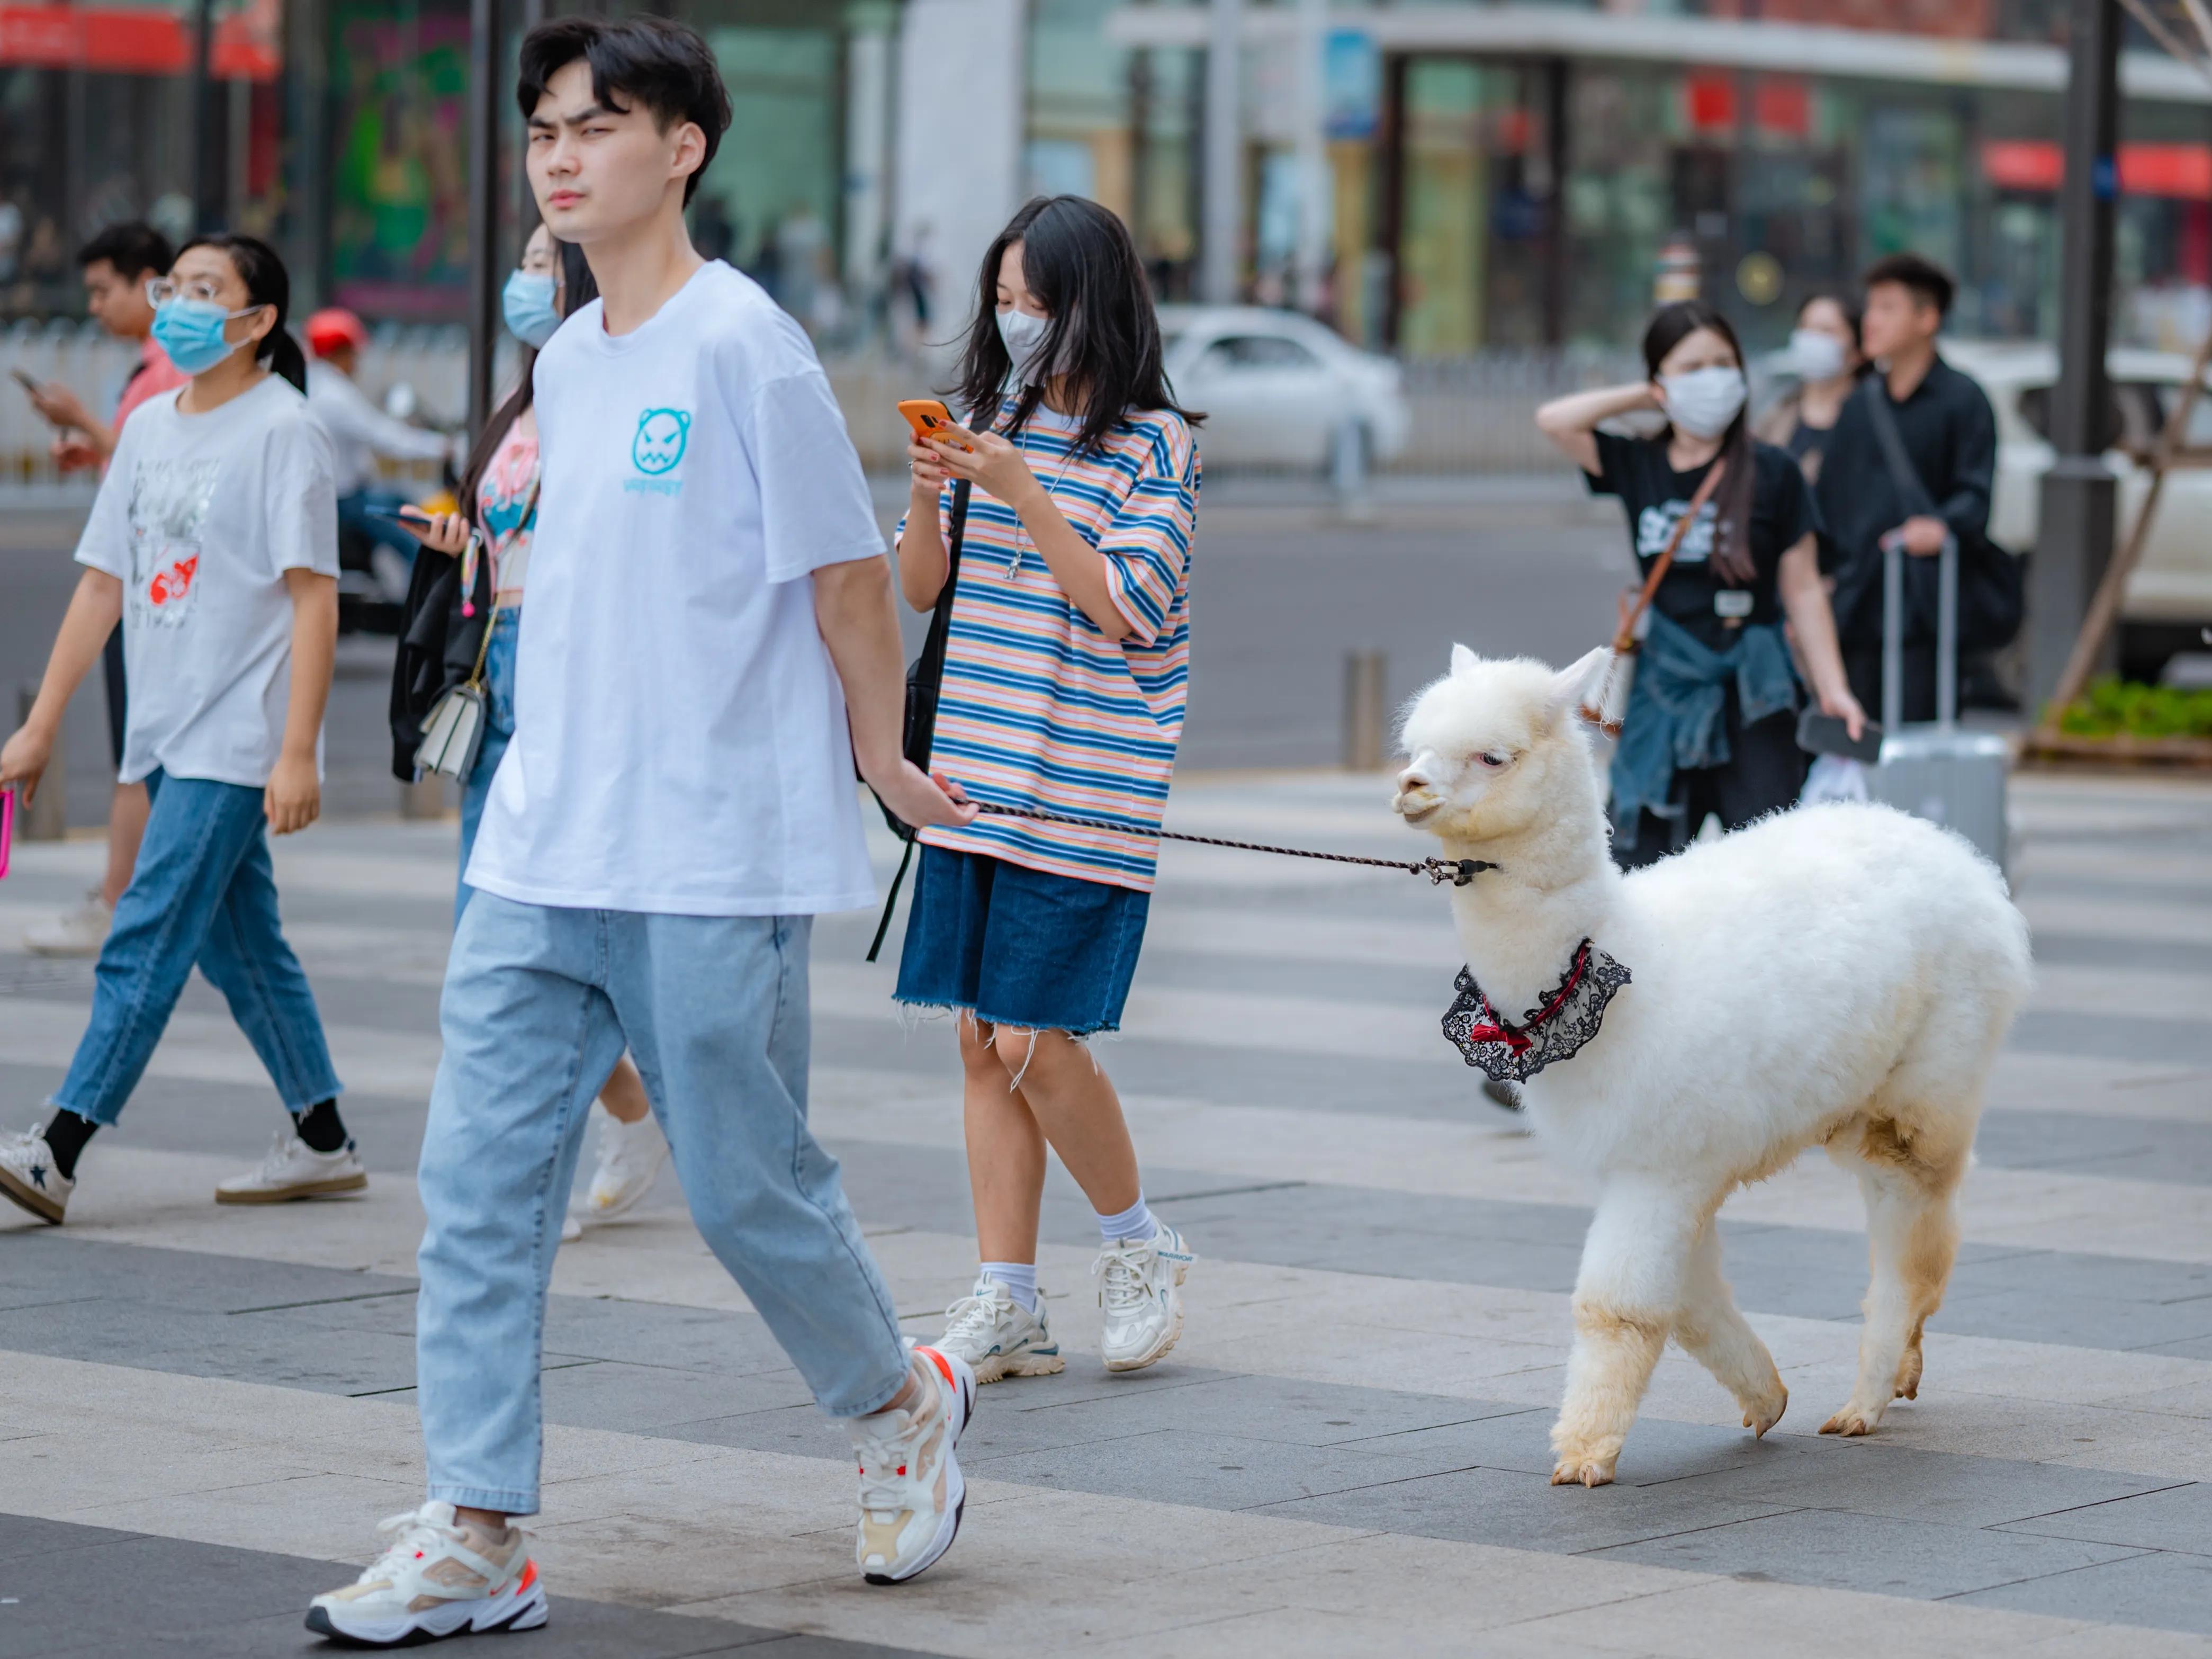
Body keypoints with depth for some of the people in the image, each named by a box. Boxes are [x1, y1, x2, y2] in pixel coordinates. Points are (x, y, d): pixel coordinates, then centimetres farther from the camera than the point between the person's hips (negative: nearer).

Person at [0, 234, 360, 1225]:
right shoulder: (149, 427, 12)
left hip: (238, 739, -8)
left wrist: (297, 753, -20)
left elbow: (314, 598, -13)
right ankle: (322, 1144, 21)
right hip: (168, 733, 8)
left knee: (147, 943, -11)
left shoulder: (281, 429, -9)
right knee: (240, 944, 12)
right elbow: (103, 584, 15)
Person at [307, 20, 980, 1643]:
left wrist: (879, 760, 3)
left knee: (747, 1183, 3)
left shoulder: (745, 343, -11)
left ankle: (904, 1402, 29)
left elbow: (848, 569, -6)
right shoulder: (564, 364, 13)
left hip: (715, 865, -7)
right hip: (541, 849, 7)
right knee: (479, 1177, -1)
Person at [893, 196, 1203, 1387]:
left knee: (1035, 1039, -10)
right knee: (982, 1037, 4)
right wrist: (928, 493, -4)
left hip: (1086, 783, -6)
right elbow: (920, 587, 15)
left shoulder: (1154, 443, -5)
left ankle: (1136, 1245, 14)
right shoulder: (996, 420, 11)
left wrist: (1019, 488, -18)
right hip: (976, 772, 6)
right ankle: (1005, 1307, 8)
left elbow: (1123, 607, -14)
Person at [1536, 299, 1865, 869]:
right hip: (1662, 688, 3)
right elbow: (1555, 420, -2)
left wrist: (1832, 689, -6)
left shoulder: (1771, 473, -2)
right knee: (1643, 859, 4)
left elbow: (1803, 591, -1)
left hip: (1750, 696, -3)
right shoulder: (1639, 467, 7)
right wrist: (1644, 396, 4)